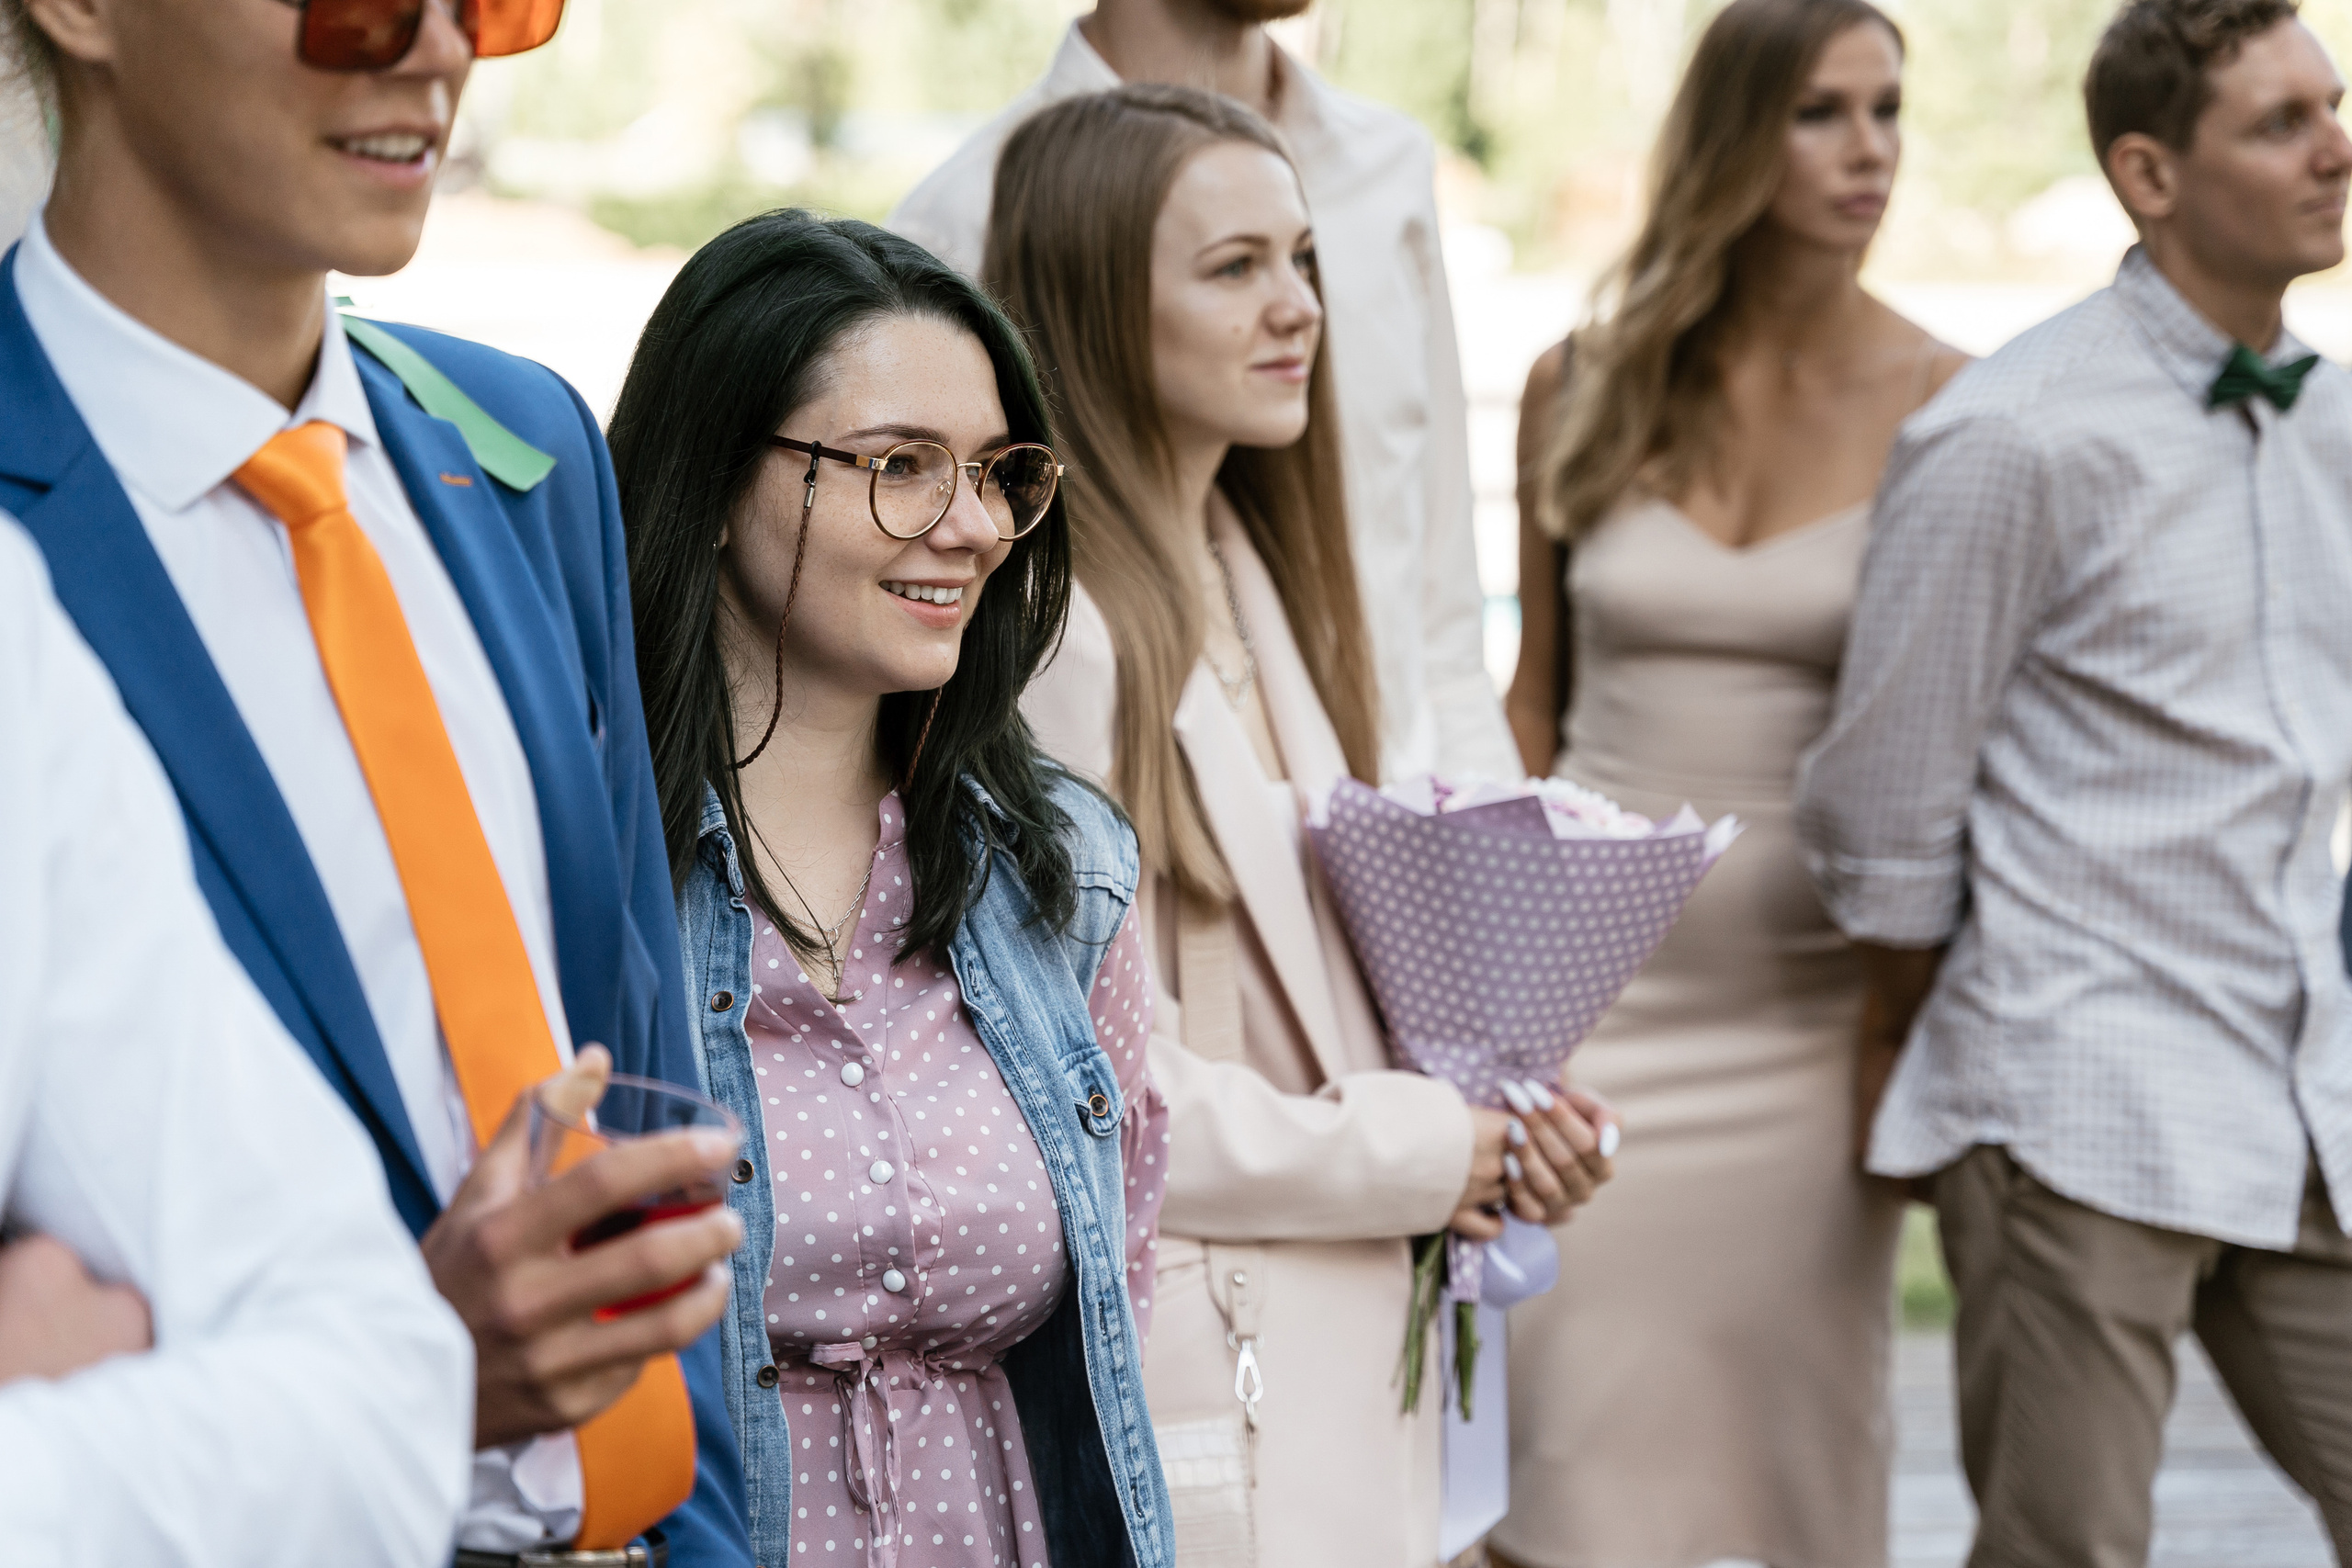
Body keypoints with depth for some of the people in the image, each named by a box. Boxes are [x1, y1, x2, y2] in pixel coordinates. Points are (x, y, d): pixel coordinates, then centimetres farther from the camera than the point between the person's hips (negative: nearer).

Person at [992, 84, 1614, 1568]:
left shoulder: (1253, 575, 11)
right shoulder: (1043, 623, -18)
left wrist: (1485, 1117, -1)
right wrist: (1425, 1154, -11)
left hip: (1339, 1358, 8)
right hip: (1182, 1368, -8)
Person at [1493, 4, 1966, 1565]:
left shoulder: (1944, 409, -3)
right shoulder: (1582, 389, 3)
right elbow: (1532, 701, 10)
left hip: (1809, 1009, -1)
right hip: (1592, 984, 1)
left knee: (1790, 1438, 6)